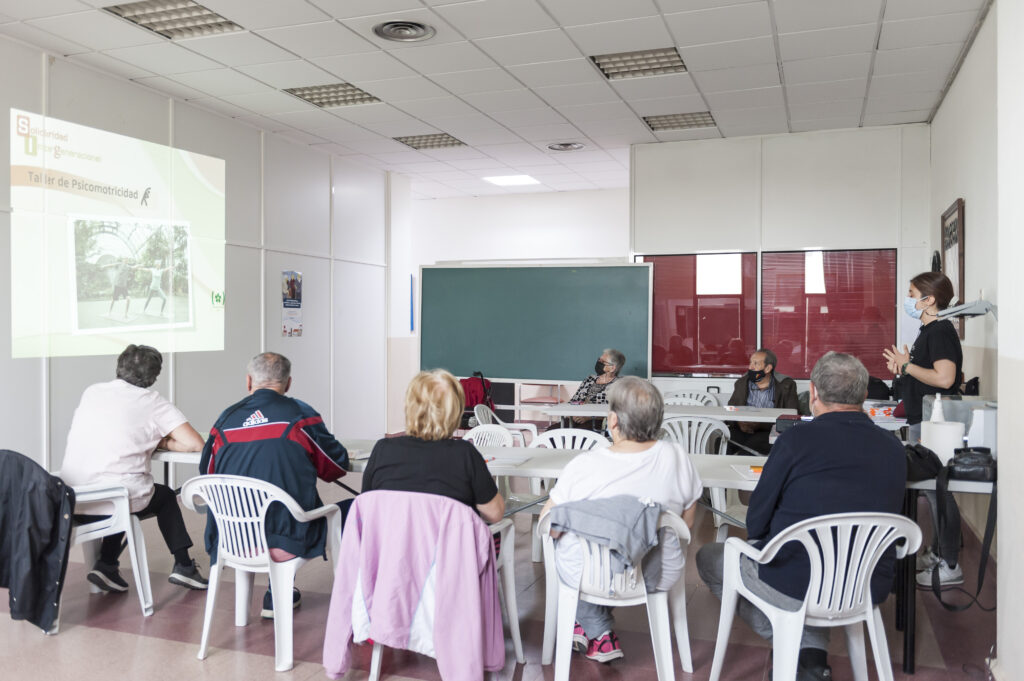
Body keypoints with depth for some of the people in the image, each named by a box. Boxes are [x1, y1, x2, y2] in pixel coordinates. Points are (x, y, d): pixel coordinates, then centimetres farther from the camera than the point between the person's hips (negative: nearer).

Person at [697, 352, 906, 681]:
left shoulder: (797, 439, -14)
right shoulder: (893, 448, 1)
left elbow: (756, 522, -6)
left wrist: (761, 545, 17)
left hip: (796, 587, -4)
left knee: (707, 557, 18)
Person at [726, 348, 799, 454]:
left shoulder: (785, 385, 7)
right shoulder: (741, 383, 18)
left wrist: (760, 425, -15)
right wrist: (740, 422, -10)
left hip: (768, 432, -2)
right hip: (743, 430, 2)